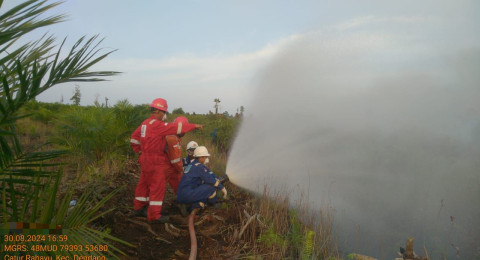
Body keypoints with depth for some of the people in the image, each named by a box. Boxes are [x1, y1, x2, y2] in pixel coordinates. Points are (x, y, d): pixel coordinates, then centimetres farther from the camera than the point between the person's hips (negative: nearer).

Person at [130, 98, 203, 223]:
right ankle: (154, 215, 4)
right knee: (157, 187, -3)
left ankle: (139, 208, 34)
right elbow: (175, 127, -20)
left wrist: (140, 151, 20)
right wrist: (194, 126, -14)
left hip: (146, 159, 10)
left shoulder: (145, 123, 10)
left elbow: (134, 137, 17)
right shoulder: (157, 125, -19)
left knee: (144, 184, 20)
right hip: (154, 161, -10)